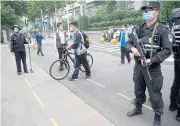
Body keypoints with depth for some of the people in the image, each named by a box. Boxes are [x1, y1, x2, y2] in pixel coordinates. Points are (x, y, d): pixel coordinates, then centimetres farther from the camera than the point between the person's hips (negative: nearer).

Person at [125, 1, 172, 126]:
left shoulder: (162, 30, -8)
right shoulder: (139, 29, 5)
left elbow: (167, 50, -12)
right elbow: (128, 43, 9)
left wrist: (151, 60, -22)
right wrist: (133, 48, -14)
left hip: (153, 68, -5)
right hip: (138, 66, 5)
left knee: (155, 95, 6)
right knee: (138, 91, 21)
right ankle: (138, 109, 43)